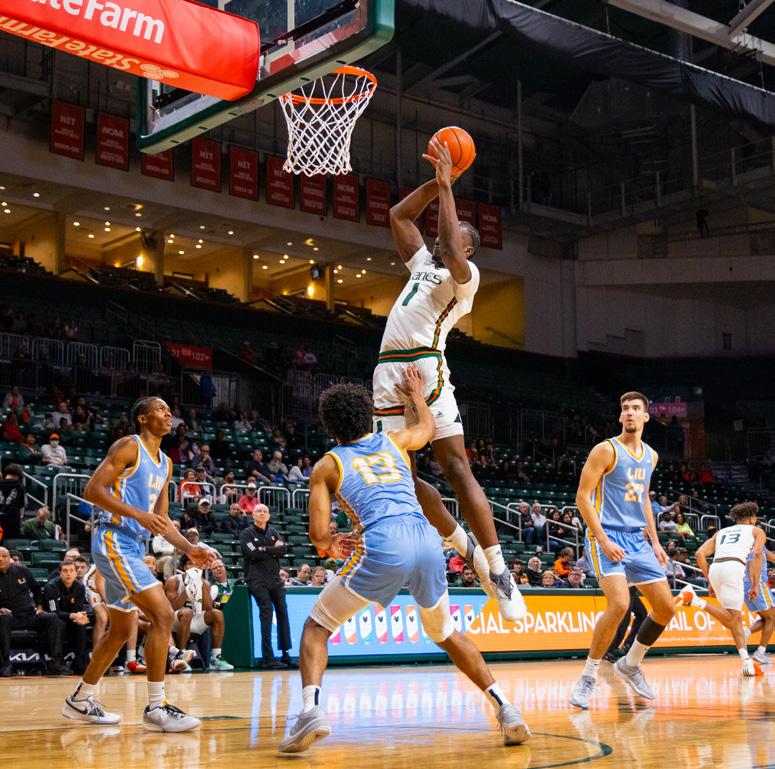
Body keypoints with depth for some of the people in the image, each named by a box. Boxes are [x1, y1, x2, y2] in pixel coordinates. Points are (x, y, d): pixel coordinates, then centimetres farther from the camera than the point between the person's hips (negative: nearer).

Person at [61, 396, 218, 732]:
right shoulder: (128, 446, -8)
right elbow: (92, 490, -16)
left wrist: (189, 548, 6)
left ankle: (80, 701, 31)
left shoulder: (165, 464, 17)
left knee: (121, 630, 17)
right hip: (114, 541, -10)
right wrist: (137, 513, -25)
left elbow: (161, 519, 20)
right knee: (162, 614, -17)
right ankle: (156, 708, -13)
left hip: (133, 547, 10)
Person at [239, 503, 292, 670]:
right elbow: (252, 553, -14)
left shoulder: (273, 532, 16)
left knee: (282, 610, 1)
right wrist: (273, 550, -6)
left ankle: (285, 653, 10)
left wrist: (264, 549, -10)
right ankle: (268, 658, -18)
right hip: (257, 579, -5)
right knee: (267, 610, -16)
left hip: (275, 578, 5)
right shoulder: (247, 533, 2)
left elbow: (282, 550, 2)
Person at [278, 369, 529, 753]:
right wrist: (417, 395, 66)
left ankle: (311, 710, -10)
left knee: (317, 625, 13)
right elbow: (427, 426, 50)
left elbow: (318, 534, 10)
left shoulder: (327, 465, 17)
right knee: (445, 632, 28)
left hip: (383, 546, -4)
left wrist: (330, 545, 31)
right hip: (427, 539, 4)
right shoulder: (393, 441, 26)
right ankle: (505, 709, 18)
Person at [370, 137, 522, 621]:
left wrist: (446, 186, -9)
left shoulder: (465, 274, 5)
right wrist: (437, 181, 22)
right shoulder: (423, 264, 27)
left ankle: (498, 569, -13)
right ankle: (466, 547, 17)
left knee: (456, 469, -15)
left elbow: (450, 249, -17)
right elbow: (399, 215, 32)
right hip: (389, 371, 8)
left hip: (426, 366, -8)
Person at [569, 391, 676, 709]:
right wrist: (604, 540, -19)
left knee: (666, 607, 6)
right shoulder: (606, 450, -9)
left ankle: (630, 665, 25)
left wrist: (654, 540, 15)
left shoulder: (650, 456, 13)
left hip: (638, 539, 7)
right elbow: (582, 497, -12)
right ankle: (588, 677, -10)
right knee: (619, 604, -23)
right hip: (608, 536, -7)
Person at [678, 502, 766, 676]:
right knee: (731, 619, -8)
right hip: (734, 567, -6)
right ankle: (695, 600, -24)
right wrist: (755, 585, 2)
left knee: (736, 618, 14)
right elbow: (757, 554, 2)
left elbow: (700, 554, 18)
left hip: (714, 569, 6)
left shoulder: (721, 532, 33)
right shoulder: (757, 531, 23)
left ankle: (747, 662, 4)